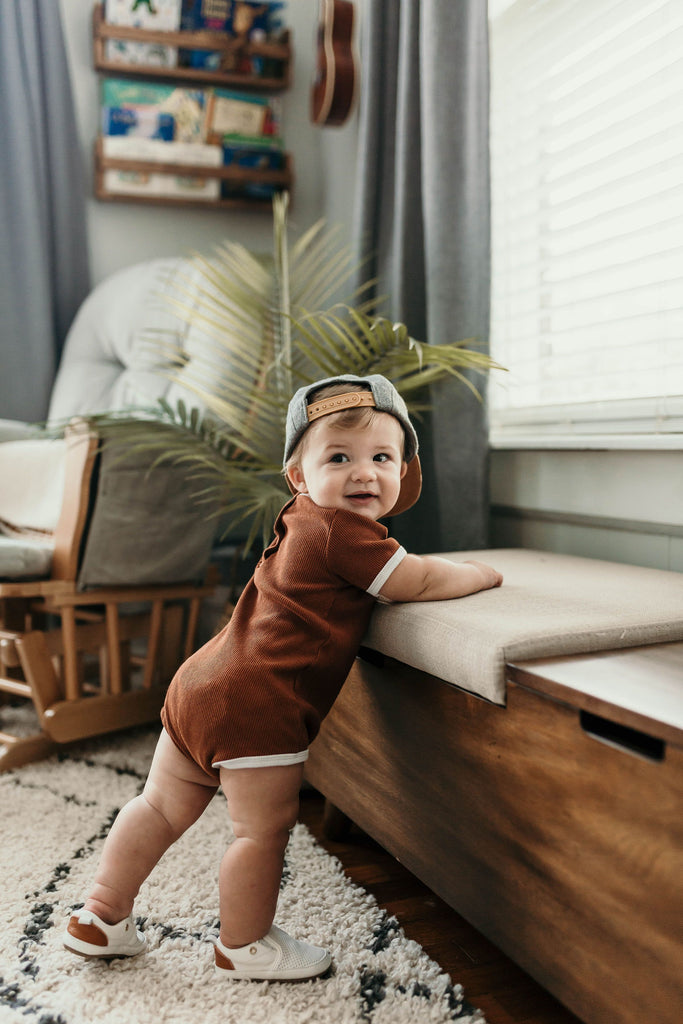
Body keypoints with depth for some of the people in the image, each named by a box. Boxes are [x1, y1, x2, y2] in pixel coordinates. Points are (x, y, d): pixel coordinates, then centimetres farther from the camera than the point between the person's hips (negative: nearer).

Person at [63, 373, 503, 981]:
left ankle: (101, 917, 35)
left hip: (201, 686, 10)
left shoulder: (305, 523, 16)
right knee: (264, 829, 9)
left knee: (164, 805, 22)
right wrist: (485, 573, 6)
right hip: (256, 705, -10)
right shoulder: (342, 532, -13)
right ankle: (244, 946, 28)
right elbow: (421, 581, -10)